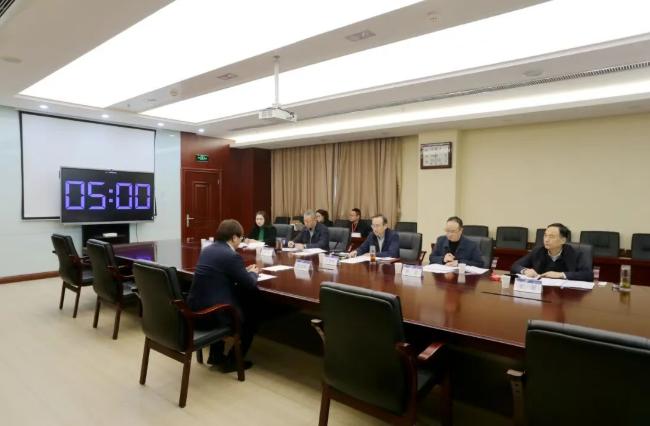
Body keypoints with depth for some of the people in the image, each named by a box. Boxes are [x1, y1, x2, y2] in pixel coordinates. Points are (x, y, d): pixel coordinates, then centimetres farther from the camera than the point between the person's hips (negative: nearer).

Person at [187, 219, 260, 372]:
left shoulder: (207, 250, 10)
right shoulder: (232, 256, -15)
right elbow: (250, 285, -9)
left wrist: (245, 271, 19)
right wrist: (254, 273, 12)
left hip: (194, 308, 8)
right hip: (210, 313, -8)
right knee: (251, 315, 17)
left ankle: (216, 355, 37)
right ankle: (233, 361, 23)